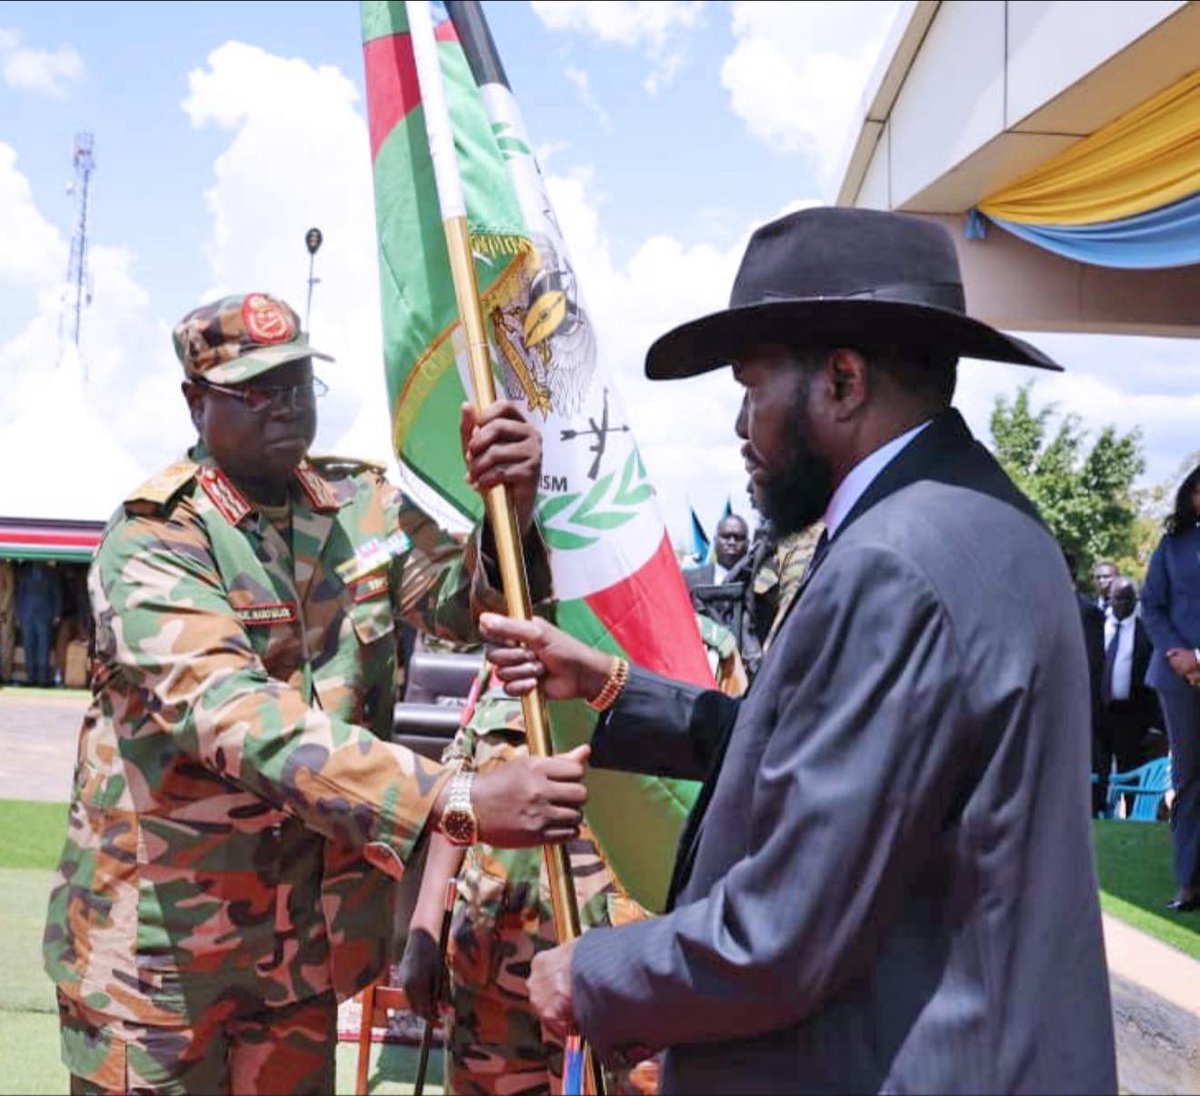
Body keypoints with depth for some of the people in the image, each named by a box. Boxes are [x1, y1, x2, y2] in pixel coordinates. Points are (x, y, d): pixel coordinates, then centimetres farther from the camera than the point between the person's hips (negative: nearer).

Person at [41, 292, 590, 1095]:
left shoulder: (362, 504, 1)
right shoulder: (151, 543, -18)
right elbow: (240, 718, -32)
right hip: (159, 939, -5)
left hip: (306, 933, 5)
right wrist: (460, 802, -43)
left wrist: (512, 509, -34)